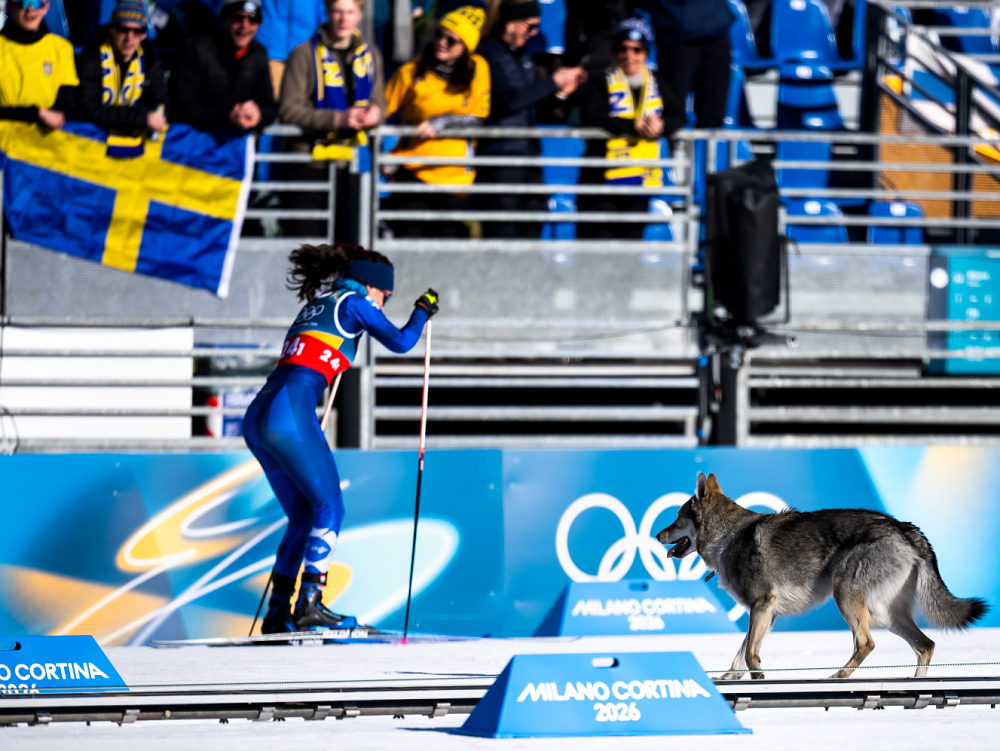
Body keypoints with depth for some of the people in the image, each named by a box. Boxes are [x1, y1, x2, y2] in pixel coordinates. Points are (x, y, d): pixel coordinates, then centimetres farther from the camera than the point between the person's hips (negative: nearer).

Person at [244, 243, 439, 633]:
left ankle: (278, 612, 13)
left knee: (303, 516, 16)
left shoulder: (316, 306, 28)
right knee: (329, 507, -2)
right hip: (291, 411, -8)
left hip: (258, 418, 8)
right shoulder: (354, 303, 6)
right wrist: (423, 311, 23)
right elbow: (401, 342, 5)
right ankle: (310, 605, -14)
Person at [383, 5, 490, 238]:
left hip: (455, 173, 1)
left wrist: (440, 123, -18)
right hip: (413, 171, -1)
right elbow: (381, 112, 2)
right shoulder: (412, 72, -3)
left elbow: (479, 117, -4)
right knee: (410, 238, -12)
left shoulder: (477, 69, -1)